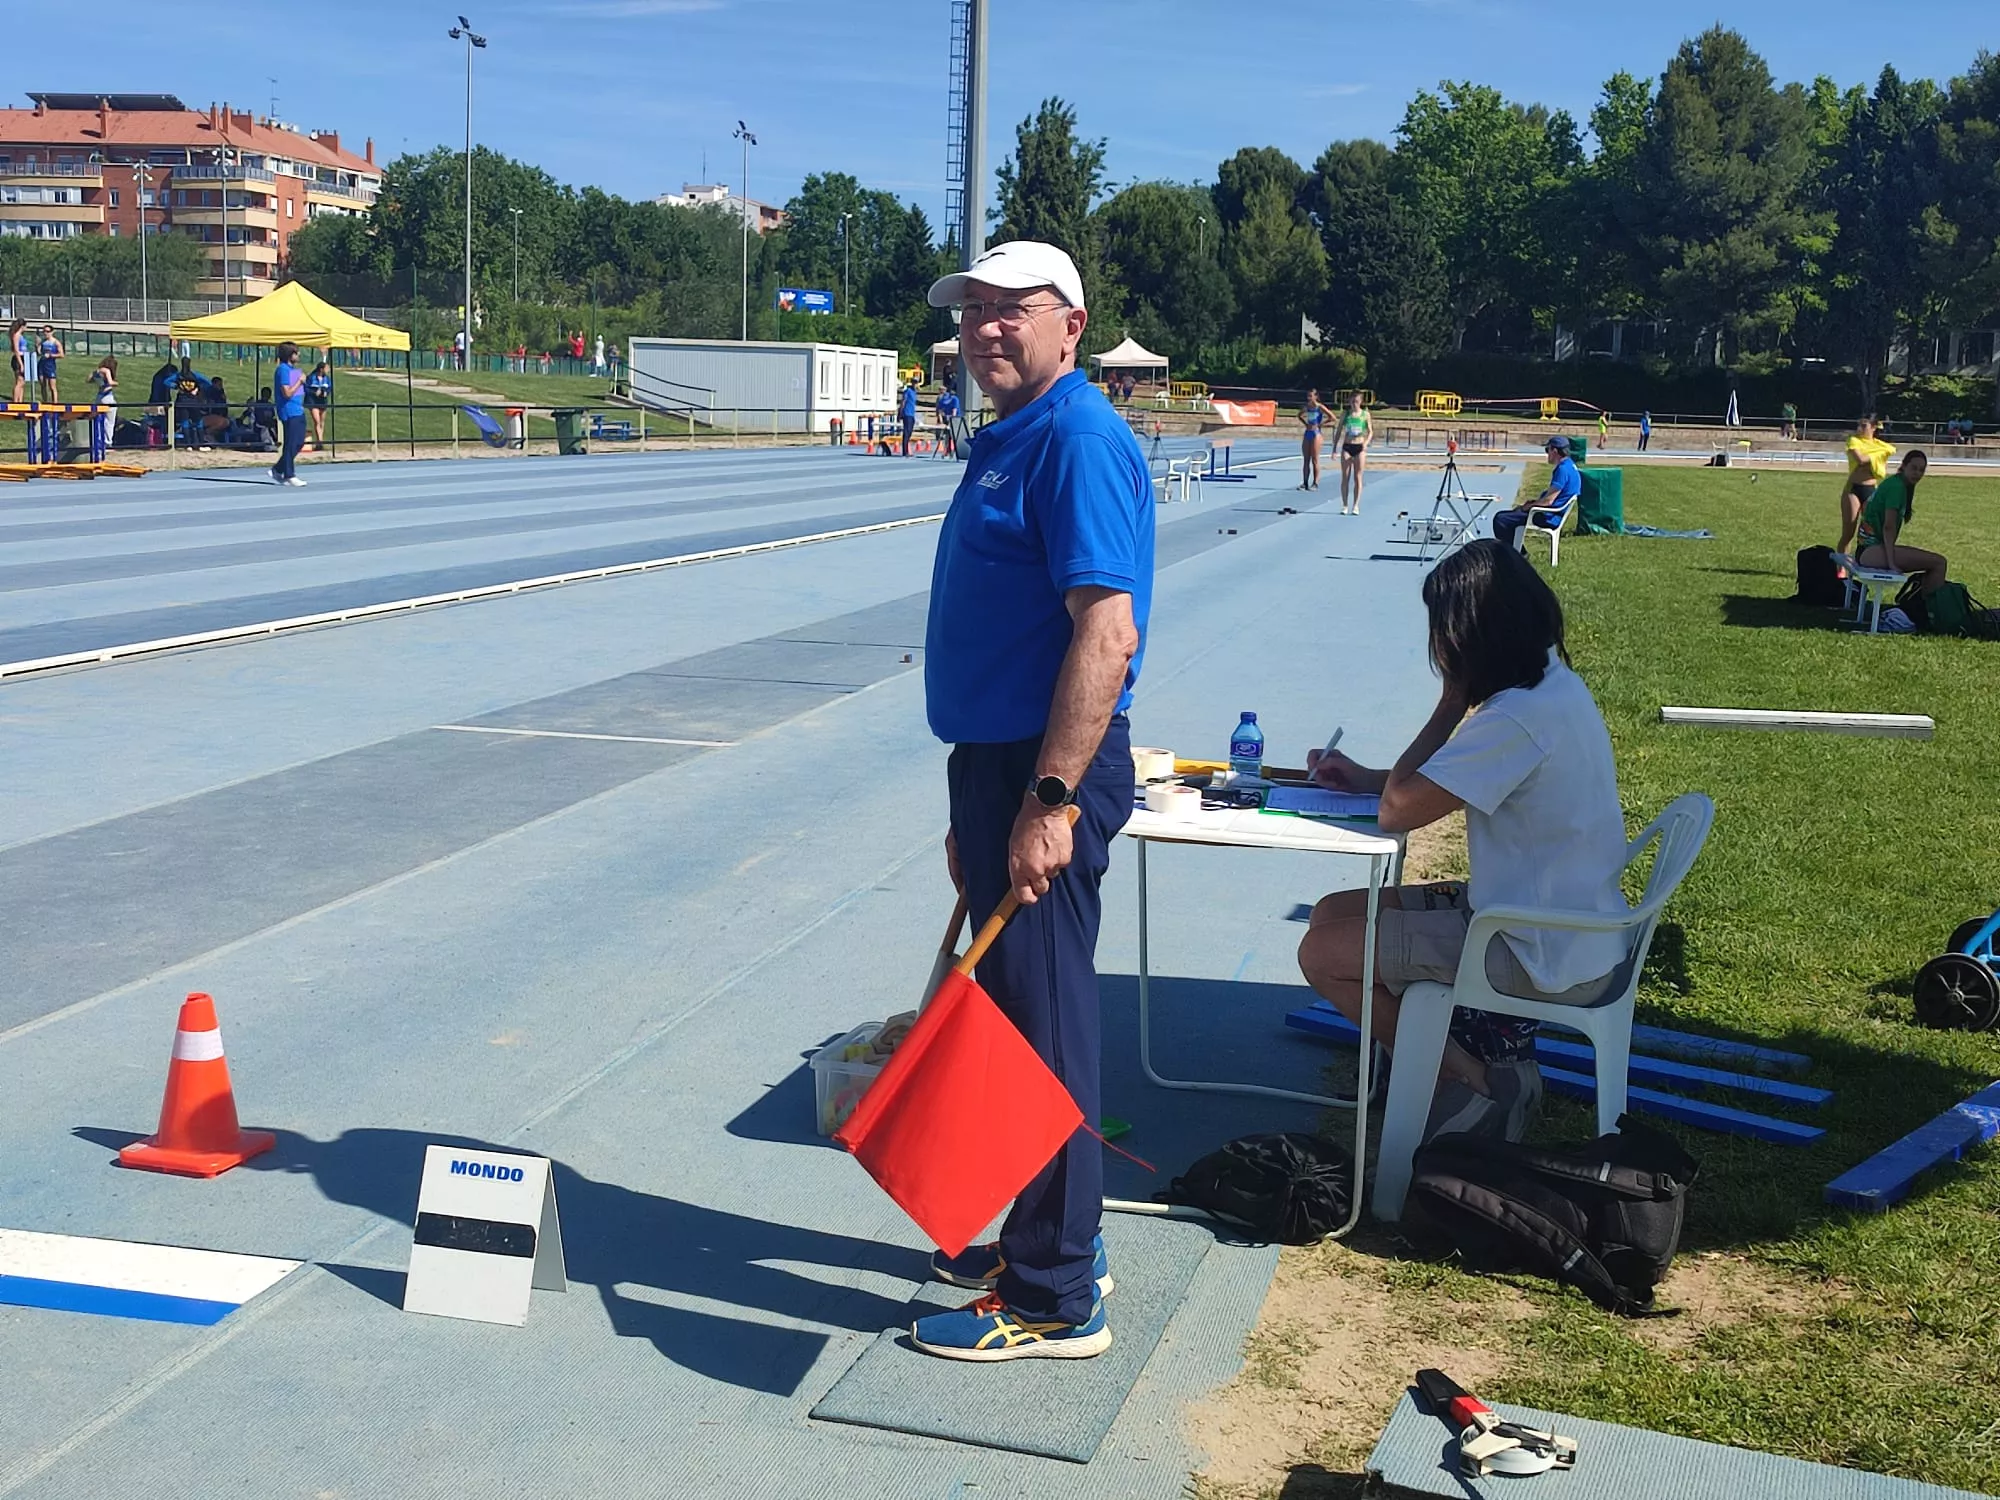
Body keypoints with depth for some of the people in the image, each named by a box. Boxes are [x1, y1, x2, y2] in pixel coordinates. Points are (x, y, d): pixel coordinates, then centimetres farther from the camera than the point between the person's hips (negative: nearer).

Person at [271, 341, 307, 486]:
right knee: (291, 444, -4)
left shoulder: (294, 369, 15)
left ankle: (278, 470, 21)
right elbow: (287, 393, -20)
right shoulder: (283, 370, -14)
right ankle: (289, 475, 3)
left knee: (299, 442, 13)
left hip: (298, 411, 10)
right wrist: (300, 381, -14)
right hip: (290, 412, -10)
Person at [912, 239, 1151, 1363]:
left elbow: (1105, 635, -25)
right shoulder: (1007, 440, 17)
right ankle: (1053, 1240, 33)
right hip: (998, 763, 11)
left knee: (1043, 1023, -3)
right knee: (1018, 1010, 18)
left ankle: (1056, 1300, 8)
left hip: (1046, 773, -11)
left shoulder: (1078, 438, -16)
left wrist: (1048, 802, -28)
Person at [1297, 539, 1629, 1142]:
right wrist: (1366, 777, 10)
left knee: (1324, 952, -6)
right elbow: (1454, 777, 19)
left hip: (1547, 960, -10)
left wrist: (1451, 703, -12)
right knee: (1334, 913, 13)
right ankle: (1489, 1043, 8)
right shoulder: (1553, 684, 3)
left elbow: (1397, 810, -20)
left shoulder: (1518, 719, -28)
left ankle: (1477, 1086, 3)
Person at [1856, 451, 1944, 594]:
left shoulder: (1893, 482, 16)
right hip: (1871, 551, -11)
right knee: (1938, 562, -18)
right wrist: (1891, 563, -24)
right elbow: (1888, 527, -19)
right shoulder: (1897, 486, -12)